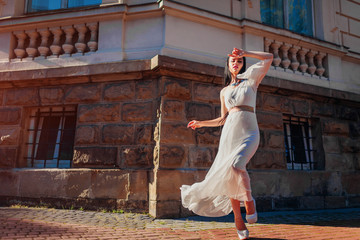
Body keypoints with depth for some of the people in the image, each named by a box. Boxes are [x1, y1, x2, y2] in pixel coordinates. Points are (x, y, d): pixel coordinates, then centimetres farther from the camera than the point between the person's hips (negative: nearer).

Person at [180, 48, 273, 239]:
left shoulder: (251, 81, 11)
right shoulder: (224, 91, 20)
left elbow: (269, 57, 3)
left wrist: (244, 53, 3)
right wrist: (201, 123, 20)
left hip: (248, 133, -4)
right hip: (229, 133, 4)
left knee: (236, 167, -31)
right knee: (229, 175, -2)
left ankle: (249, 200, -6)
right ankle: (238, 219, 12)